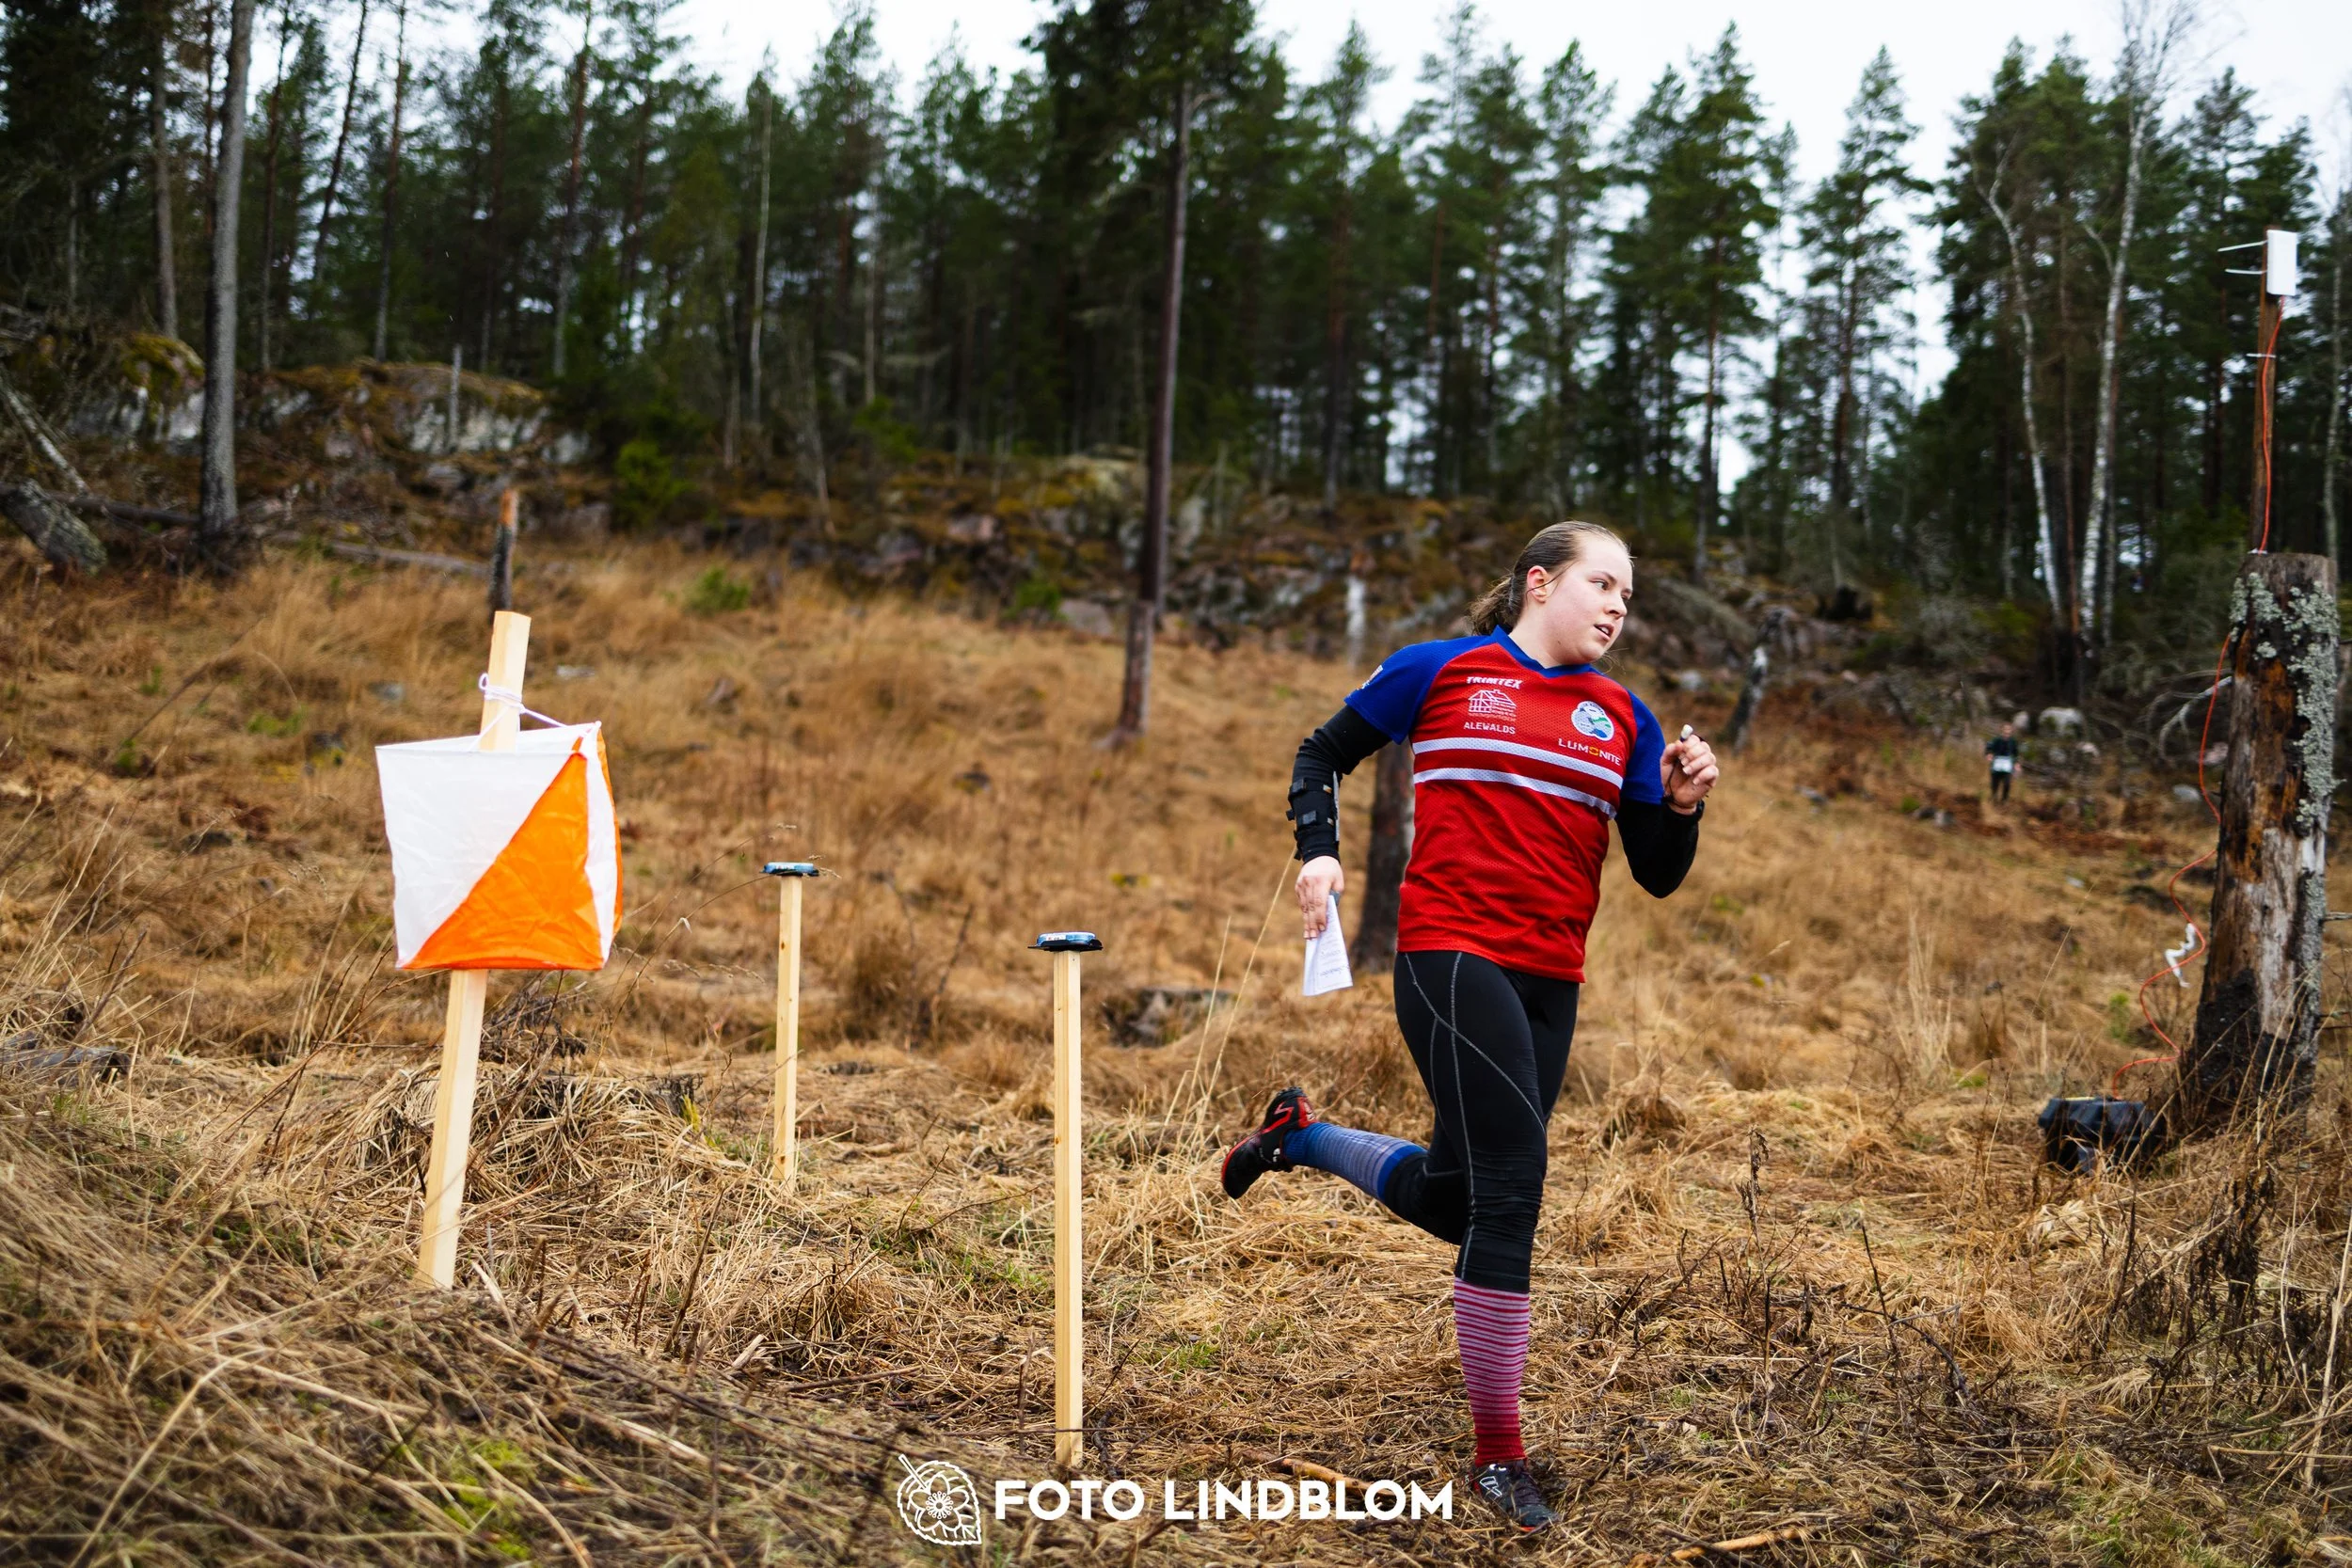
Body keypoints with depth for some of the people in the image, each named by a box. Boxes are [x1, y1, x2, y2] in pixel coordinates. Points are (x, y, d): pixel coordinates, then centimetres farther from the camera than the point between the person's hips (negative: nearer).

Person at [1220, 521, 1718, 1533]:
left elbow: (1657, 876, 12)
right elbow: (1324, 755, 12)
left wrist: (1682, 805, -7)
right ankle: (1498, 1456, -1)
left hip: (1550, 985, 6)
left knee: (1450, 1200, 13)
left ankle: (1301, 1134, 42)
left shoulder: (1623, 718, 12)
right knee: (1512, 1187, -14)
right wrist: (1318, 851, -3)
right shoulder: (1439, 672, 2)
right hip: (1451, 958, -6)